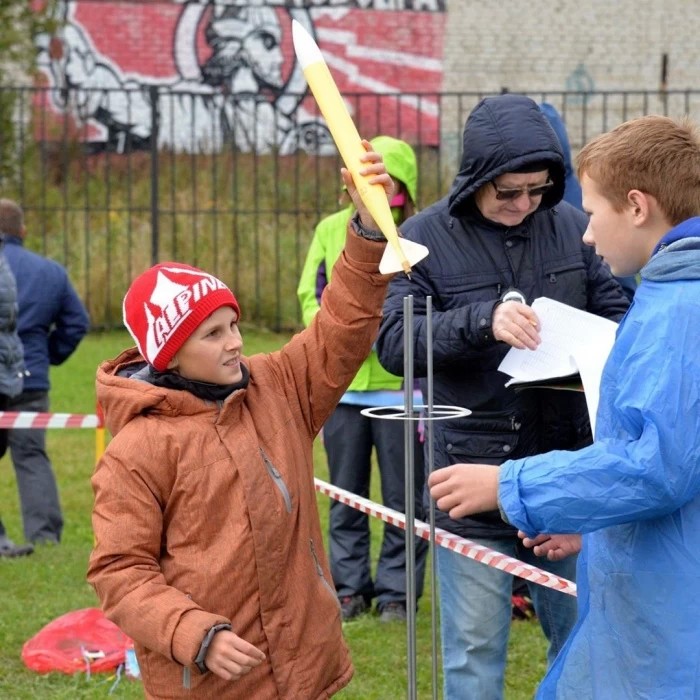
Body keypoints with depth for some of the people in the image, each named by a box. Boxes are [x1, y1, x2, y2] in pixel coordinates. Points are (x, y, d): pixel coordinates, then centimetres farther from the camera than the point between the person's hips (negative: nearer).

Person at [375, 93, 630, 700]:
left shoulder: (569, 225, 3)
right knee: (475, 649, 5)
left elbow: (614, 311, 12)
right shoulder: (426, 237, -5)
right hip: (473, 472, -3)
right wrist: (482, 321, -28)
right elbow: (393, 341, -13)